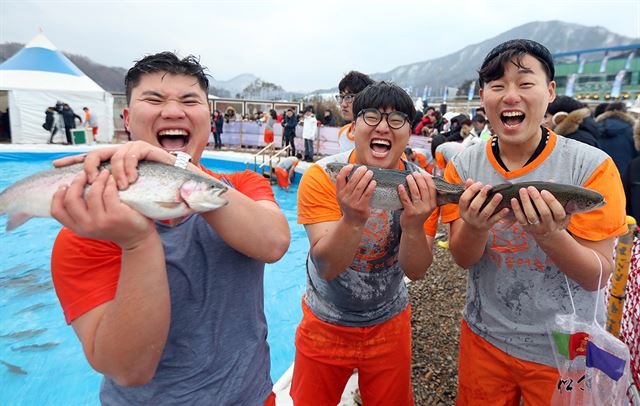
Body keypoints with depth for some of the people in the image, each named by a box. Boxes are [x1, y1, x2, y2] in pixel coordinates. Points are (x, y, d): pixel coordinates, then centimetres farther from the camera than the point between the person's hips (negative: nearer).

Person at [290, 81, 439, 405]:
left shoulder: (420, 186, -15)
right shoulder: (321, 177, -22)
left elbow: (416, 271, -19)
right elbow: (326, 267, -28)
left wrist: (414, 224, -39)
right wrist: (352, 219, -47)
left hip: (389, 324, 2)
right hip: (324, 324, -1)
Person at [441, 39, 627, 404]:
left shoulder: (592, 166, -16)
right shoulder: (464, 165, -10)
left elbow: (597, 277, -14)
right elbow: (463, 259, -8)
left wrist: (550, 235, -34)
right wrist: (475, 226, -30)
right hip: (484, 337, 2)